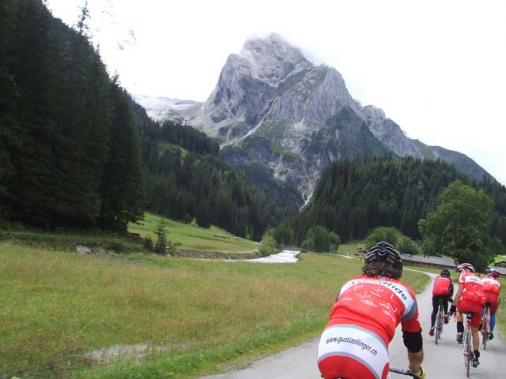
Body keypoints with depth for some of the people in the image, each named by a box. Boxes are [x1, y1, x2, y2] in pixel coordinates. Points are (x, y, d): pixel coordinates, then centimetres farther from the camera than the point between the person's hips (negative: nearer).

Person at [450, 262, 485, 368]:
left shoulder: (464, 276, 13)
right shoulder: (479, 279, 30)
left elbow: (459, 292, 3)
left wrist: (453, 307, 5)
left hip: (467, 302, -4)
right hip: (479, 305, 4)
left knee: (459, 309, 33)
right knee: (475, 331, 18)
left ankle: (460, 332, 15)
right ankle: (476, 357, 19)